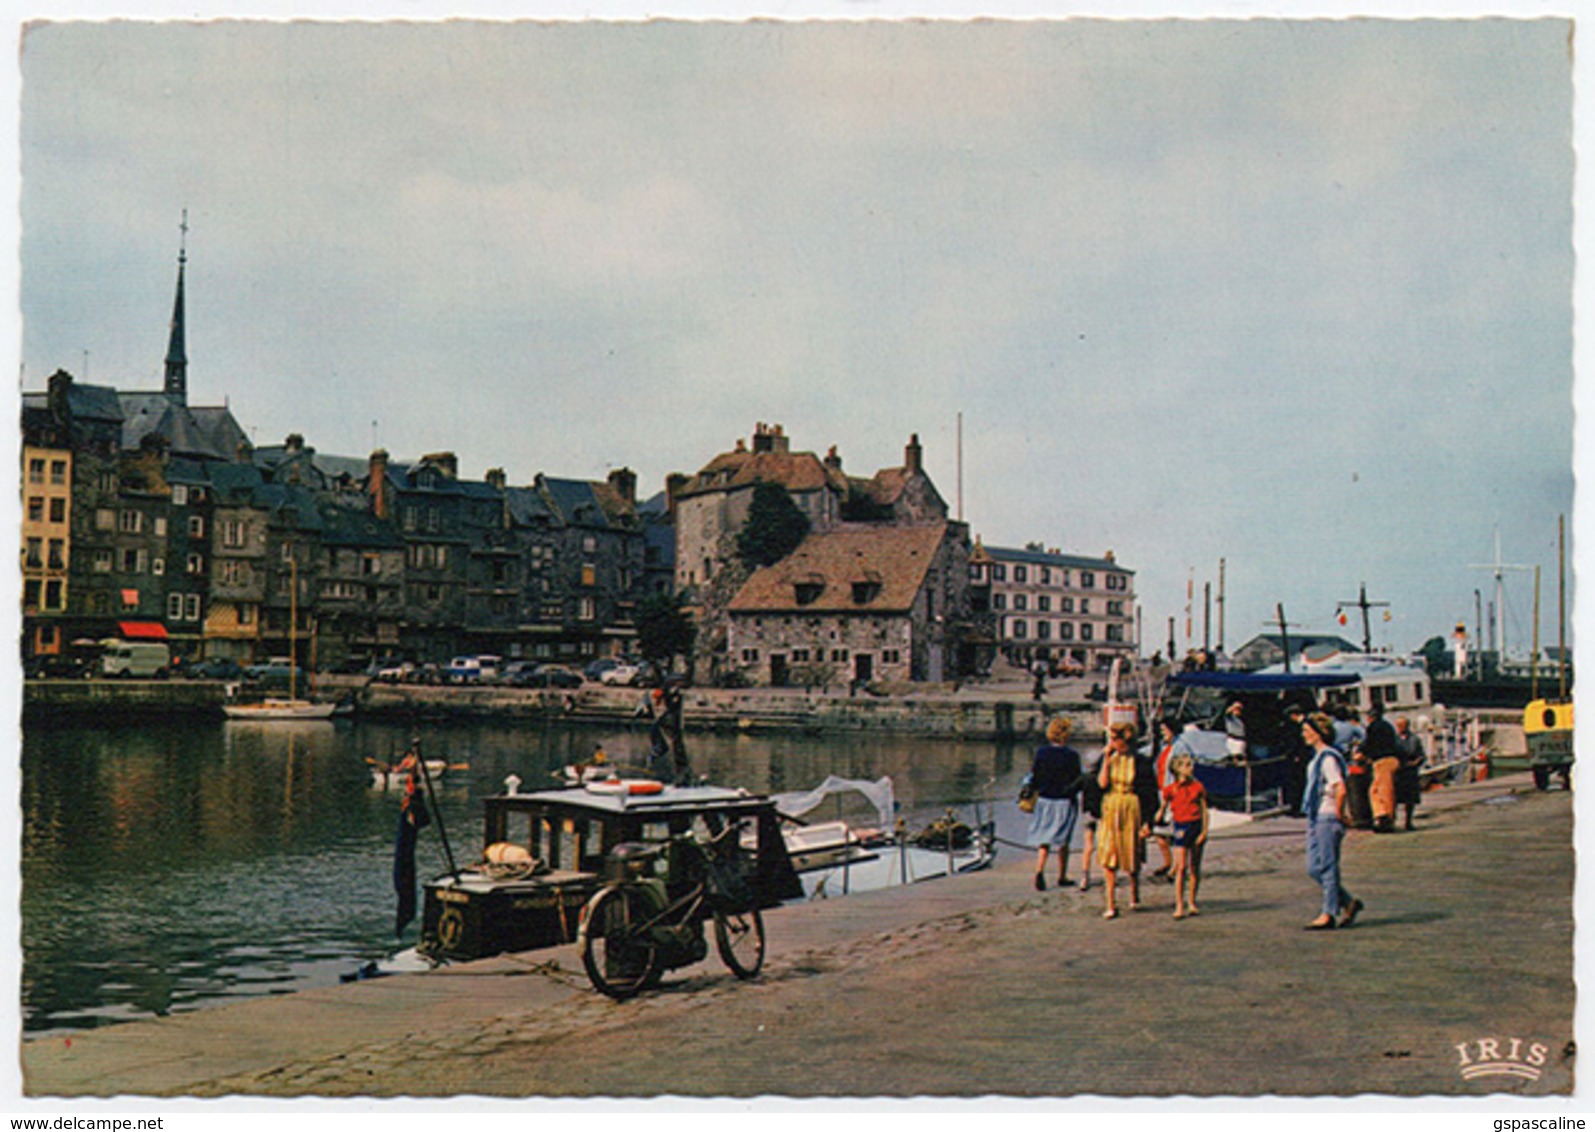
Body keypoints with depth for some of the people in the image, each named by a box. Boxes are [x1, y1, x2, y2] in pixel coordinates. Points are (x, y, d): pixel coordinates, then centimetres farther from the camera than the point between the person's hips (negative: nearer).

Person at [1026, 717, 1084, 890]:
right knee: (1063, 841, 12)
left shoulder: (1041, 752, -4)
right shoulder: (1072, 755, -12)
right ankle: (1062, 876, 21)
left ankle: (1040, 871, -13)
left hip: (1044, 800, 2)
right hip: (1064, 802, -2)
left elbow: (1034, 778, 0)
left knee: (1043, 839, 8)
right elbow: (1077, 781, -7)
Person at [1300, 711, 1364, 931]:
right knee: (1313, 868, 10)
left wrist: (1338, 814, -15)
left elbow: (1341, 789, -24)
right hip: (1316, 818, 10)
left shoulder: (1328, 758, -16)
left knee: (1326, 867, -3)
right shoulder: (1317, 757, 15)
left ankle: (1328, 915, 3)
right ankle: (1349, 903, 20)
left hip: (1328, 819, -10)